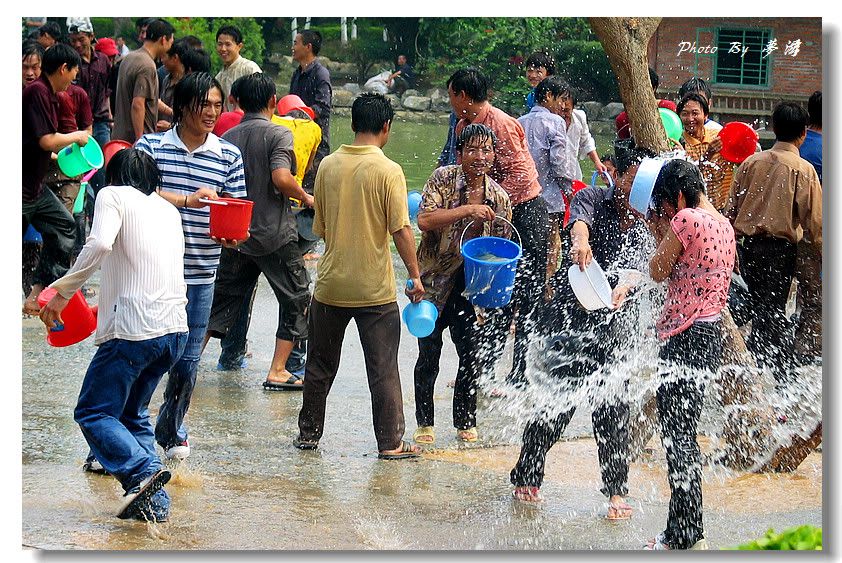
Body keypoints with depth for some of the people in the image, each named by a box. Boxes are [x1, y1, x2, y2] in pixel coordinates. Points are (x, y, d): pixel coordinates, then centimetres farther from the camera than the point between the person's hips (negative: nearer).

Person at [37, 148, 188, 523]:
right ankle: (155, 501, 5)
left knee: (93, 412, 1)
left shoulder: (113, 196, 2)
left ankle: (143, 471, -21)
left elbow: (100, 243, -18)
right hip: (176, 328, 7)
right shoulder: (168, 209, 22)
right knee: (132, 412, 19)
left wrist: (62, 292, -11)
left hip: (134, 329, -7)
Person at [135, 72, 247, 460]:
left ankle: (172, 432, 28)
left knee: (187, 360, 10)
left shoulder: (229, 155, 5)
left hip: (200, 274, 2)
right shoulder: (151, 145, -3)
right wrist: (186, 200, -25)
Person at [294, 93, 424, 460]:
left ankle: (308, 433, 23)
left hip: (330, 284, 4)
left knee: (321, 365, 16)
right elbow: (401, 230, -15)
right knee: (383, 369, 4)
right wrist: (415, 275, -5)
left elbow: (320, 226, 10)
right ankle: (391, 442, 6)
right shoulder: (388, 171, -12)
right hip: (375, 288, -4)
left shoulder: (328, 165, 2)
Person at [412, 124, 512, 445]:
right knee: (429, 353, 2)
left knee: (472, 353, 2)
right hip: (434, 282, -3)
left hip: (471, 287, 3)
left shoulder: (499, 198, 0)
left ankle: (465, 422, 19)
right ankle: (424, 423, 19)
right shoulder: (443, 179, -10)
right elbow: (424, 220, -22)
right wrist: (467, 210, -29)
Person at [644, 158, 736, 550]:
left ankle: (687, 537, -6)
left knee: (677, 438, -6)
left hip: (685, 337, -10)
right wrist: (664, 234, 17)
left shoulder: (687, 220, -13)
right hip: (711, 335, 10)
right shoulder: (724, 224, 15)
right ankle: (682, 532, 19)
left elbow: (658, 272, -3)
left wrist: (662, 236, 9)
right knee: (683, 437, 15)